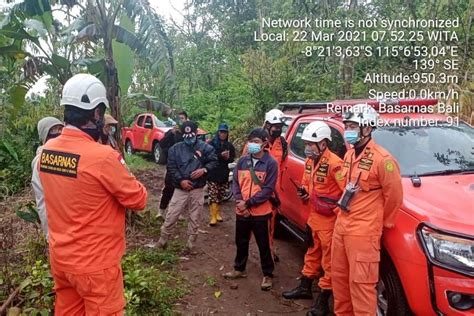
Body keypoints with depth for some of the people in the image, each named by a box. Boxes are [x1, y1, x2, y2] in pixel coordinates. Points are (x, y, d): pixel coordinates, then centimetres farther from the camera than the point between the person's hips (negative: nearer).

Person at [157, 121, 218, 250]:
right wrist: (180, 180, -14)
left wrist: (204, 170, -19)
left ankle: (191, 243, 25)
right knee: (171, 216, 2)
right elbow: (171, 167, -2)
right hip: (180, 189, 0)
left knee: (194, 218, 10)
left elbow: (214, 161, 0)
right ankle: (162, 240, 19)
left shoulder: (205, 147, -1)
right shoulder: (175, 148, 1)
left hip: (198, 189, 0)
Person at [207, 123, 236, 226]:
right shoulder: (212, 143, -3)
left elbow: (232, 158, 11)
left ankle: (217, 213, 27)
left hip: (224, 173, 4)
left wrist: (228, 158, -11)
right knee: (213, 195, -9)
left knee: (221, 195, 11)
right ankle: (213, 216, -5)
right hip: (213, 173, -4)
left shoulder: (229, 145, 11)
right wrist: (221, 155, -23)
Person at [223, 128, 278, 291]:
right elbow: (235, 182, 5)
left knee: (264, 245, 8)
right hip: (241, 211, 5)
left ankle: (268, 275, 24)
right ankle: (239, 269, 38)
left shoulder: (271, 163, -10)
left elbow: (268, 190, -14)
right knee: (241, 242, 19)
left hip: (261, 212, -5)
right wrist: (239, 200, -12)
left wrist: (248, 203, -17)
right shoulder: (243, 161, 4)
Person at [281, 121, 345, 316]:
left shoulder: (334, 163, -23)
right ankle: (305, 287, 38)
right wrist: (303, 191, -1)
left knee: (329, 259, 5)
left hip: (329, 220, -8)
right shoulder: (310, 161, 6)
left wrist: (335, 209, -20)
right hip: (314, 216, 8)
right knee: (313, 253, 23)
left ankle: (323, 300, 17)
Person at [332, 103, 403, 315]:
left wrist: (383, 222, -1)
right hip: (341, 225, 9)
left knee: (361, 282, 0)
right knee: (339, 276, 19)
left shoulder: (382, 159, -18)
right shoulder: (349, 155, 10)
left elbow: (394, 195, -13)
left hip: (363, 232, -9)